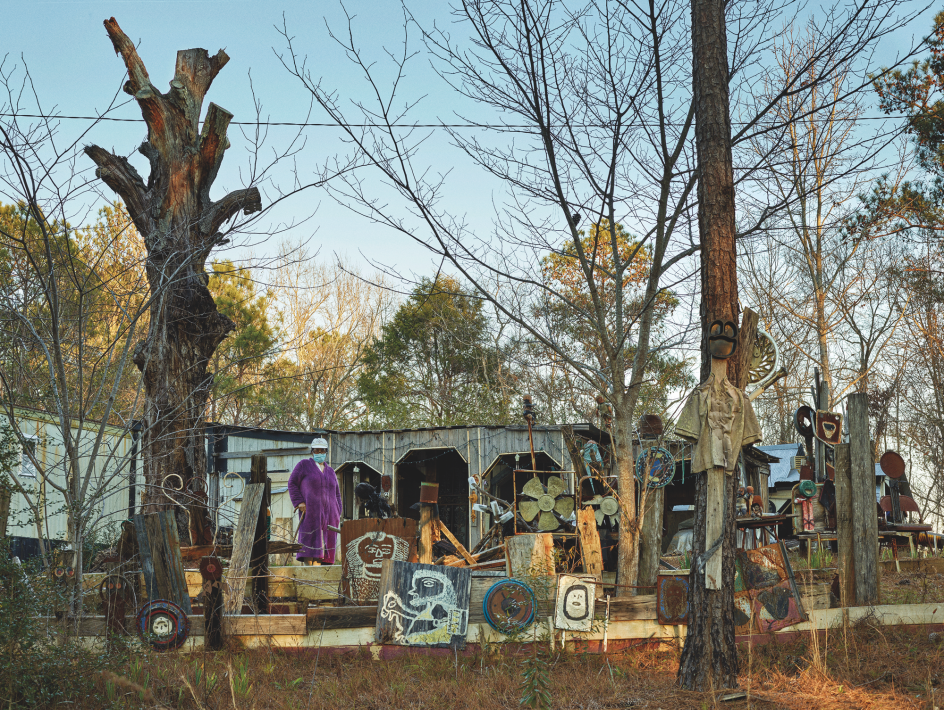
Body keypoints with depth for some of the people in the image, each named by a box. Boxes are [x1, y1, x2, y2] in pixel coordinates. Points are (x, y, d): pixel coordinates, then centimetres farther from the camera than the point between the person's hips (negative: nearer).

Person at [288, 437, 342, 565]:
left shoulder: (330, 471, 22)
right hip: (310, 511, -4)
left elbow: (337, 494, 23)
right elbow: (292, 483, 4)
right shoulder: (304, 465, 9)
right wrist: (299, 502, -9)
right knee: (311, 539, -14)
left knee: (327, 543, -3)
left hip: (328, 513, 5)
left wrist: (337, 514, 12)